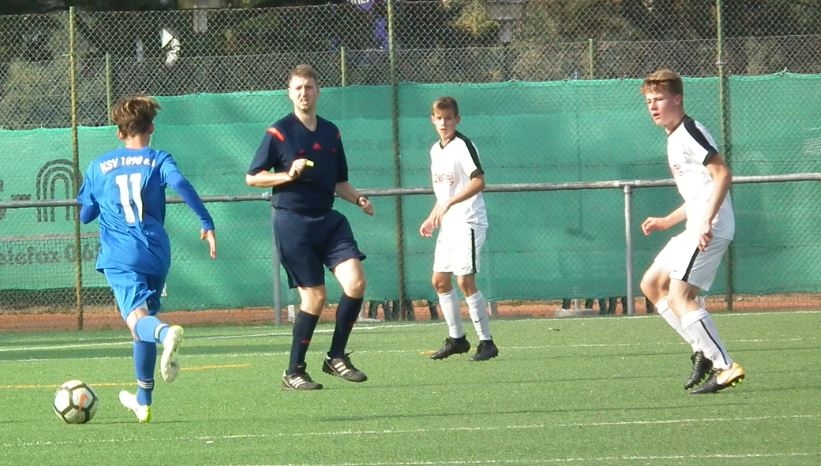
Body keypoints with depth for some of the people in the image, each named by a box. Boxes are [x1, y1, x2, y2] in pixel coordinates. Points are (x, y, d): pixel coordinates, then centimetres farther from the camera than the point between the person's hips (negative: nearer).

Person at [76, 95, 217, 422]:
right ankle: (143, 400, 27)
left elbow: (85, 215, 18)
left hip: (119, 257, -2)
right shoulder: (158, 160, 8)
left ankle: (166, 334, -57)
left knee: (137, 317, -21)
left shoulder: (99, 167, 13)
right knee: (145, 322, 19)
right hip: (156, 253, 2)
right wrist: (207, 223, -15)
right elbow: (181, 184, -13)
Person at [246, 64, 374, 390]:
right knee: (315, 296, -6)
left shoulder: (331, 133, 12)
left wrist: (358, 199, 1)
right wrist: (289, 175, -17)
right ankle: (293, 372, 6)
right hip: (292, 220, -5)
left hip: (327, 218, 5)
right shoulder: (279, 133, -4)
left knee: (355, 282, -10)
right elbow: (252, 178, -3)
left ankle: (336, 357, 6)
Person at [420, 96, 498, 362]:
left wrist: (448, 204, -27)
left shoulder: (462, 146, -13)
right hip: (448, 225, 9)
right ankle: (456, 338, 20)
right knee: (440, 280, 10)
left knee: (465, 281, -13)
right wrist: (432, 218, 18)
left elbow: (478, 182, -23)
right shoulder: (436, 150, 14)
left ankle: (486, 342, -8)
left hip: (468, 222, -9)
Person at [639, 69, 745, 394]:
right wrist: (666, 222, 24)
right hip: (694, 230, 11)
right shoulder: (674, 140, 21)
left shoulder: (690, 132, -10)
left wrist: (707, 222, -28)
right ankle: (704, 351, 14)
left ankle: (726, 367, -16)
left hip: (709, 231, -11)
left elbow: (723, 174, -21)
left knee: (679, 297, -15)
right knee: (652, 285, 17)